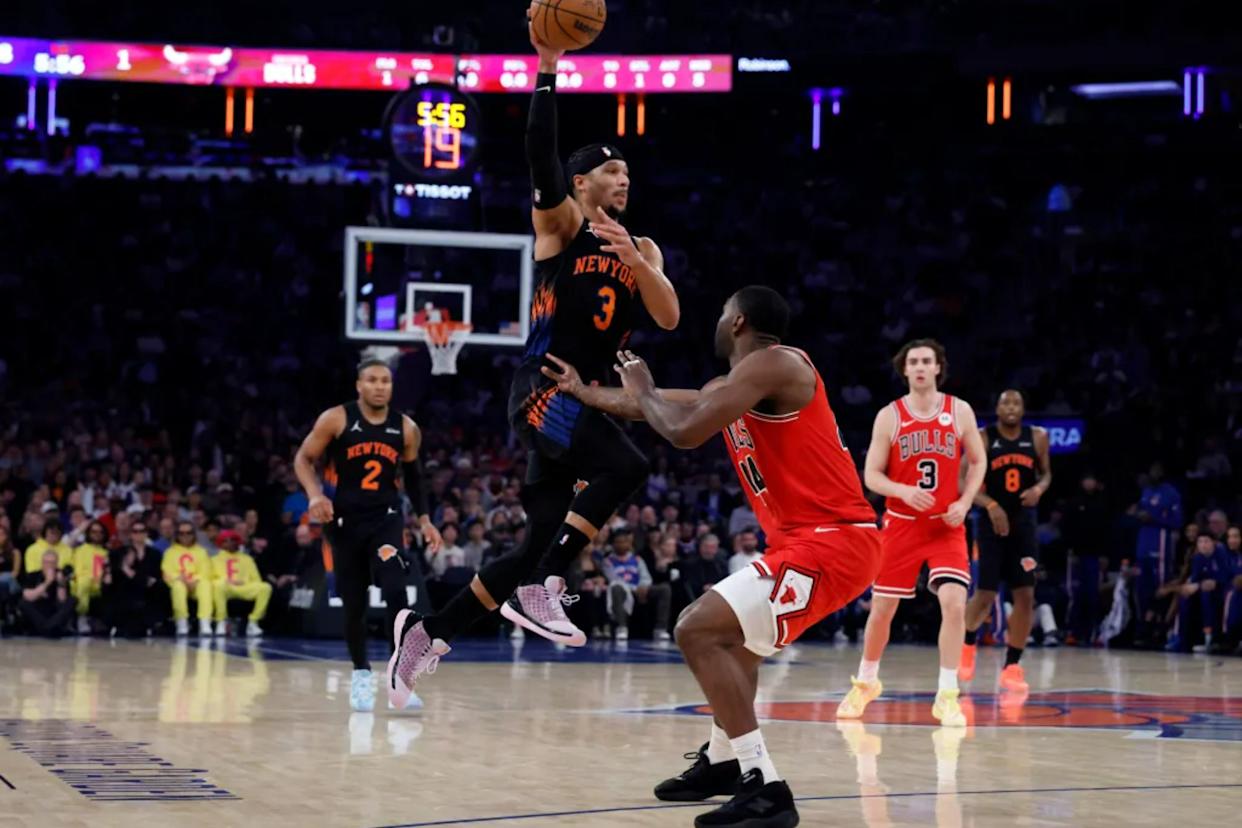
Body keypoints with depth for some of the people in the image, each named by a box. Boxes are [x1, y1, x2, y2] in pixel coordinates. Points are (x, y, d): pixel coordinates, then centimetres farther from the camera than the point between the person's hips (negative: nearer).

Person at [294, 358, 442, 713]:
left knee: (395, 592, -20)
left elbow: (413, 476, 15)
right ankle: (362, 673, 27)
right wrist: (315, 494, -18)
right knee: (353, 604, 6)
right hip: (345, 520, 0)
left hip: (386, 517, 1)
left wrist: (424, 519, 10)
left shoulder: (406, 428, 1)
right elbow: (303, 459, -1)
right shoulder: (336, 419, -7)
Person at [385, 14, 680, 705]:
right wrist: (548, 67, -21)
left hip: (589, 399, 7)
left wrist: (634, 261, -14)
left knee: (540, 548, 5)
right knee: (626, 467, -32)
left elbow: (669, 317, 3)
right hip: (544, 387, -7)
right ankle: (543, 590, -23)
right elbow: (541, 155, -14)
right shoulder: (560, 223, 3)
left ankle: (427, 635, 18)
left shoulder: (641, 250, 19)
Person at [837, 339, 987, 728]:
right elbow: (872, 475, -3)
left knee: (954, 603, -17)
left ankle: (947, 696, -9)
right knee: (881, 608, 6)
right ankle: (865, 682, 30)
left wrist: (964, 503, -7)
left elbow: (978, 462, 9)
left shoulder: (960, 411, -1)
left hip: (946, 525, 0)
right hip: (901, 525, 0)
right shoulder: (889, 416, -3)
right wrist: (904, 491, -22)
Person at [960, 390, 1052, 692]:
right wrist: (990, 505, -23)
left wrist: (1039, 489, -11)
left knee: (1025, 596, -4)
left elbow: (1046, 473, 13)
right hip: (992, 523, -3)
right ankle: (968, 644, 29)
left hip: (1023, 523, 3)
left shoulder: (1037, 437, 0)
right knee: (984, 596, -3)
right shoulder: (982, 438, -9)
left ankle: (1012, 667, 5)